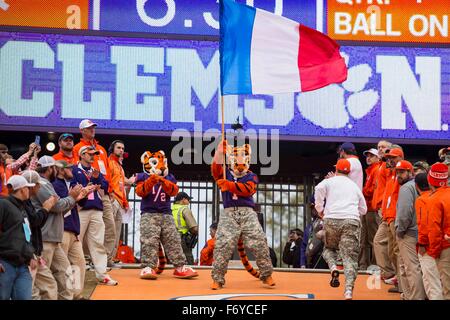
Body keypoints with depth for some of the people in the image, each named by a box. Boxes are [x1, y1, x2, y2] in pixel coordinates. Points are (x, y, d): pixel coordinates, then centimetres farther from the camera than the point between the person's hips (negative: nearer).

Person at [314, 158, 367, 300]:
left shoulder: (330, 181, 14)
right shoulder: (355, 186, 24)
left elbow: (319, 189, -9)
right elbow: (363, 209, 28)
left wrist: (320, 209, 1)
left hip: (332, 219, -1)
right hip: (352, 221, 1)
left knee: (329, 248, 24)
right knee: (350, 256, -3)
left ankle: (334, 269, -7)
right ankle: (349, 290, -21)